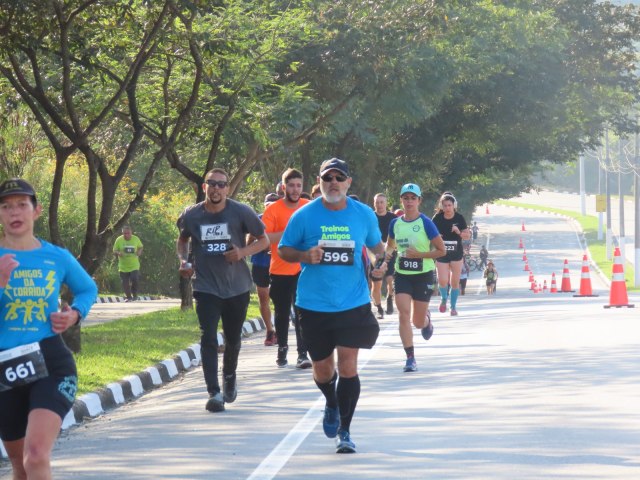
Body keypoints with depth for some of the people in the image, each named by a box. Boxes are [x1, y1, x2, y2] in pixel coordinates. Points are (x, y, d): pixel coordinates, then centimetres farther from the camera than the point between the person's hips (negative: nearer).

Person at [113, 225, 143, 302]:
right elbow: (114, 251, 0)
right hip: (123, 266, 1)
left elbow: (140, 247, 14)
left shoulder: (136, 239, -2)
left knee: (135, 279, -18)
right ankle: (128, 297, 23)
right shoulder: (119, 240, -5)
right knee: (125, 283, 3)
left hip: (134, 266, -1)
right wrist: (118, 253, -23)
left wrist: (139, 251, -10)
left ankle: (135, 295, 6)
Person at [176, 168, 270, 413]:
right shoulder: (191, 215, -4)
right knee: (208, 337, -14)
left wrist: (243, 252, -18)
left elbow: (264, 240, 1)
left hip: (237, 287, 1)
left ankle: (229, 377, 43)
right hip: (206, 288, -1)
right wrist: (183, 260, -3)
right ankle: (214, 393, -14)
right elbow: (182, 240, 17)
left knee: (233, 339, 14)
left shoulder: (241, 212, -8)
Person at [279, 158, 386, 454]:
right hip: (314, 305, 0)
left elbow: (376, 245, 17)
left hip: (353, 304, 0)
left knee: (348, 367, -8)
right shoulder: (304, 216, -4)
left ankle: (344, 432, 4)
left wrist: (380, 261, -5)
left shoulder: (364, 215, 1)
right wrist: (306, 256, -16)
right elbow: (283, 250, 4)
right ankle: (332, 405, 46)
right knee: (322, 370, 11)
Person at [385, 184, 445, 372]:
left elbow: (441, 250, -8)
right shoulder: (395, 223, 2)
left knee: (418, 322, 6)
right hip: (402, 275, 2)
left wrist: (419, 254, -19)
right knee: (403, 315, -13)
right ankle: (410, 357, -7)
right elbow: (390, 244, 20)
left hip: (423, 275, -2)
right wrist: (387, 253, -3)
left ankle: (427, 319, 45)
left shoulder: (425, 223, -10)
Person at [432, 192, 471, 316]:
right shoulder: (437, 218, -5)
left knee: (455, 282, 4)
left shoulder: (459, 218, -4)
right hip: (441, 255, -1)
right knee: (443, 281, -10)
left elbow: (468, 236, -1)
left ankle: (453, 307, 20)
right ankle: (444, 299, 21)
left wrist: (459, 232, -18)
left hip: (456, 255, 1)